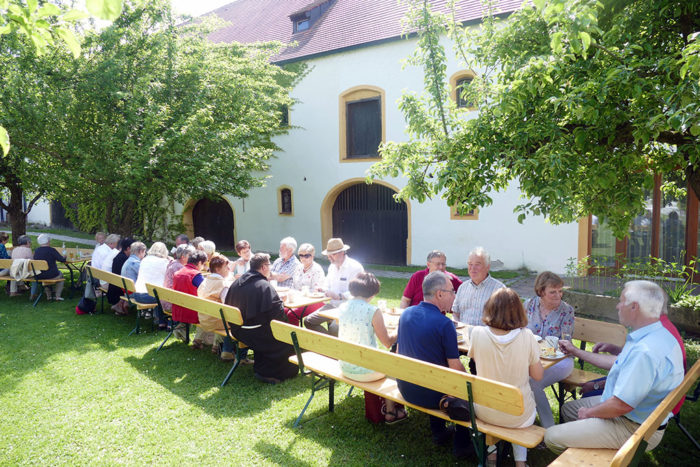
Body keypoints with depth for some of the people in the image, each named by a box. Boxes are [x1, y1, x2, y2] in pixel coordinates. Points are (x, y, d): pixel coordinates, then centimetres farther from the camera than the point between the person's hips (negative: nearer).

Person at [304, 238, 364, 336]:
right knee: (308, 321, -2)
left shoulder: (355, 267, -13)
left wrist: (339, 296, -29)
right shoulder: (332, 266, 14)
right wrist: (322, 289, 0)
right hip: (332, 305, 8)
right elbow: (327, 285, 23)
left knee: (334, 328, -33)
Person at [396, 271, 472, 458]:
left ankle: (438, 432, 40)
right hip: (430, 395, -6)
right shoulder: (444, 323, -21)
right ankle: (461, 444, 27)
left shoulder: (406, 314, -1)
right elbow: (455, 367, -17)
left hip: (405, 388, 6)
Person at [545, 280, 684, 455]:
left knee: (552, 437, -10)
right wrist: (576, 352, 25)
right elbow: (617, 362, 17)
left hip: (634, 428, -10)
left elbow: (622, 405, -32)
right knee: (568, 409, 22)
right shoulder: (655, 335, 2)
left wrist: (589, 413, -12)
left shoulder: (645, 352, -35)